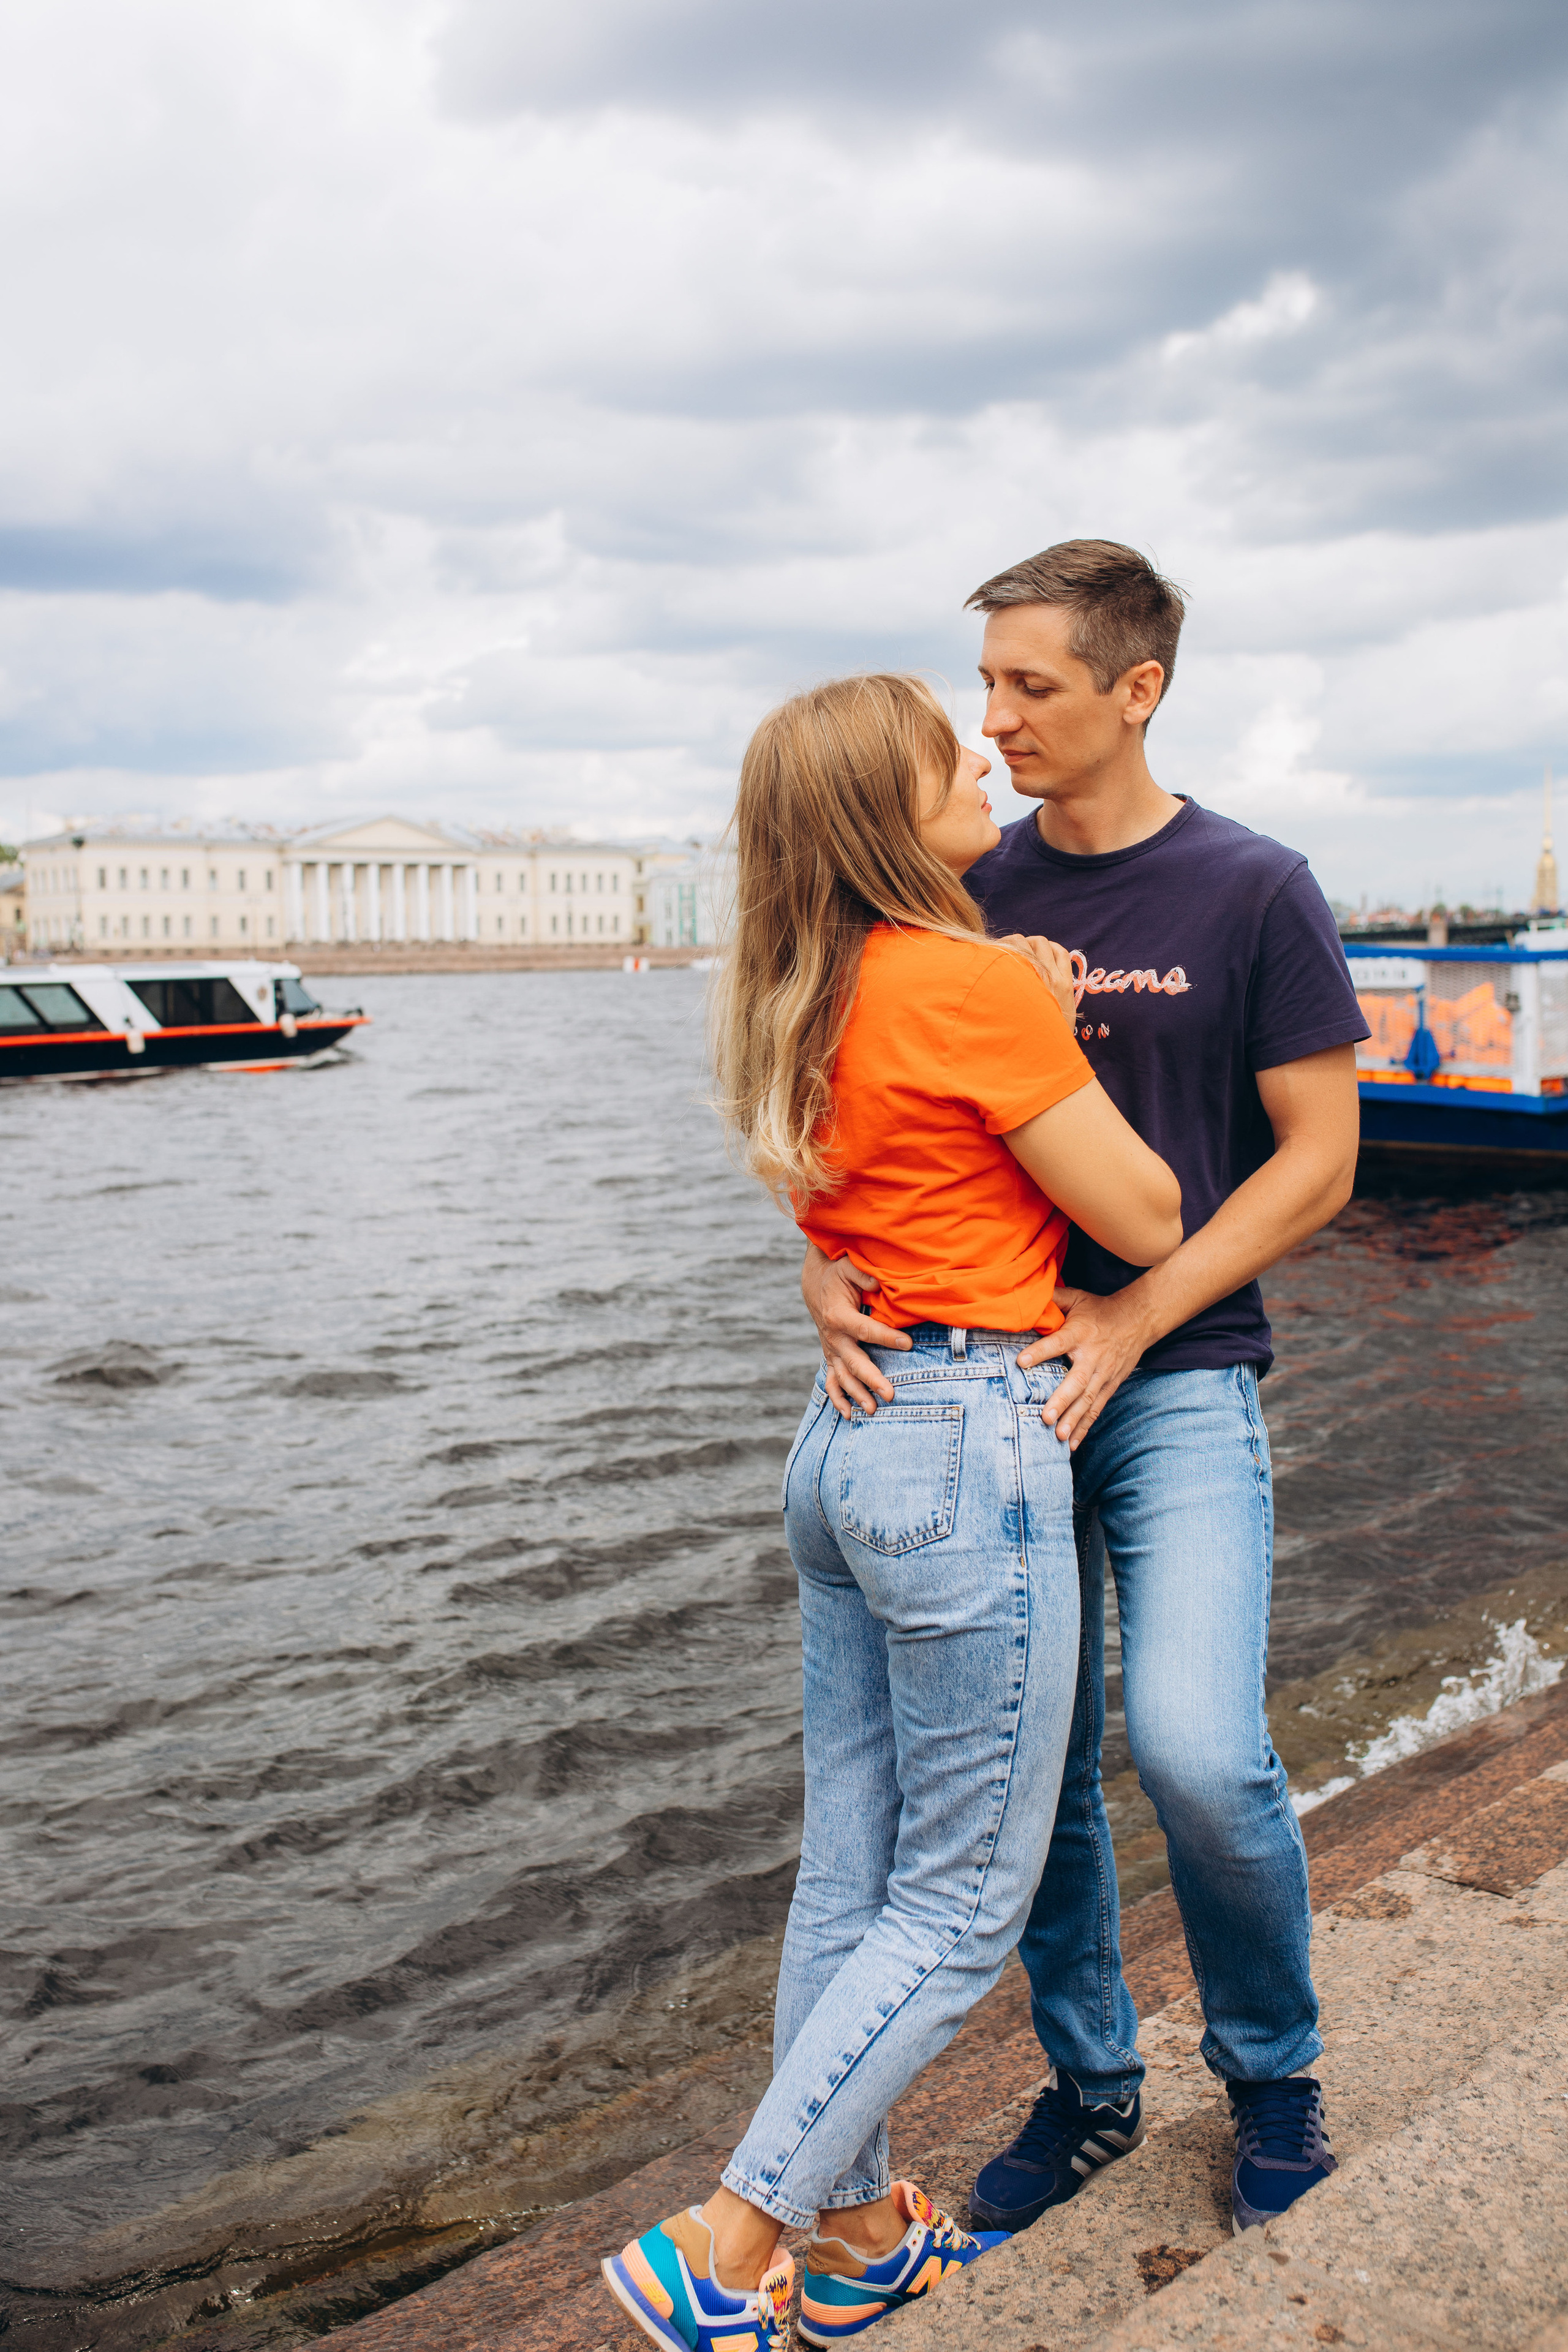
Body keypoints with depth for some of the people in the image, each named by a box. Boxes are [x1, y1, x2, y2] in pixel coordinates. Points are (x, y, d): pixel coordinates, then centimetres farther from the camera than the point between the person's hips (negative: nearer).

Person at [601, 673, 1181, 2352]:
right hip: (972, 1440, -9)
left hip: (843, 1439, 9)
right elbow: (1147, 1223, -8)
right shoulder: (977, 988, -16)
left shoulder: (795, 1003, 8)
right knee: (963, 1905, 4)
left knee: (851, 1876, 16)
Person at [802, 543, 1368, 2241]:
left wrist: (1133, 1319, -13)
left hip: (1178, 1380, -4)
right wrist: (827, 1272, -9)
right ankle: (1090, 2085, 31)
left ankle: (1273, 2071, 13)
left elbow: (1317, 1159, -4)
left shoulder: (1252, 892, -4)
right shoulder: (969, 896, 6)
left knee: (1197, 1748, -16)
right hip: (993, 1383, 4)